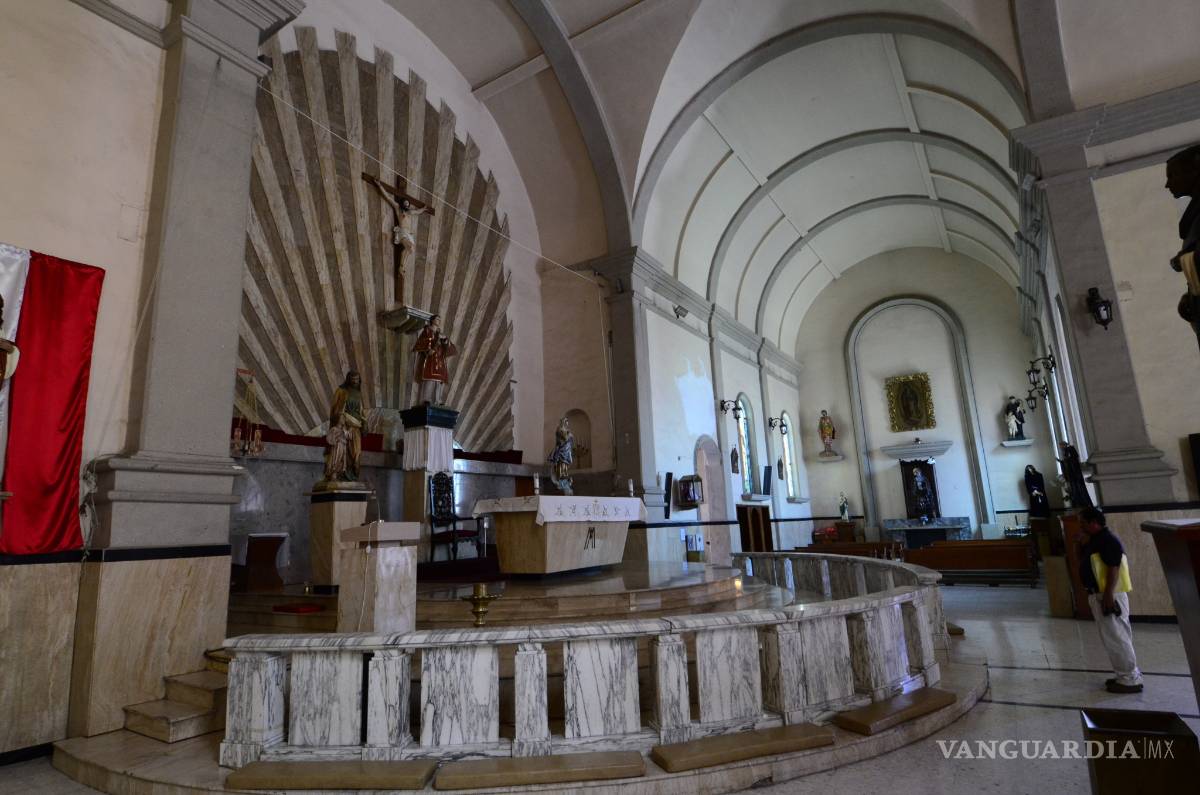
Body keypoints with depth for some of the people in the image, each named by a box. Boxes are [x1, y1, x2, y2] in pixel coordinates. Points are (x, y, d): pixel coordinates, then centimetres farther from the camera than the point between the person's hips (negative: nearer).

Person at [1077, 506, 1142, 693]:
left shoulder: (1108, 540, -16)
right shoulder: (1094, 540, 13)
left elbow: (1113, 569, -21)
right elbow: (1083, 563, 20)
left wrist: (1108, 596, -23)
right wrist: (1082, 546, 6)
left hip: (1109, 596, -10)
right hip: (1097, 595, 10)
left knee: (1116, 638, -4)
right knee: (1113, 638, 16)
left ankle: (1130, 680, 4)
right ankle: (1128, 674, 26)